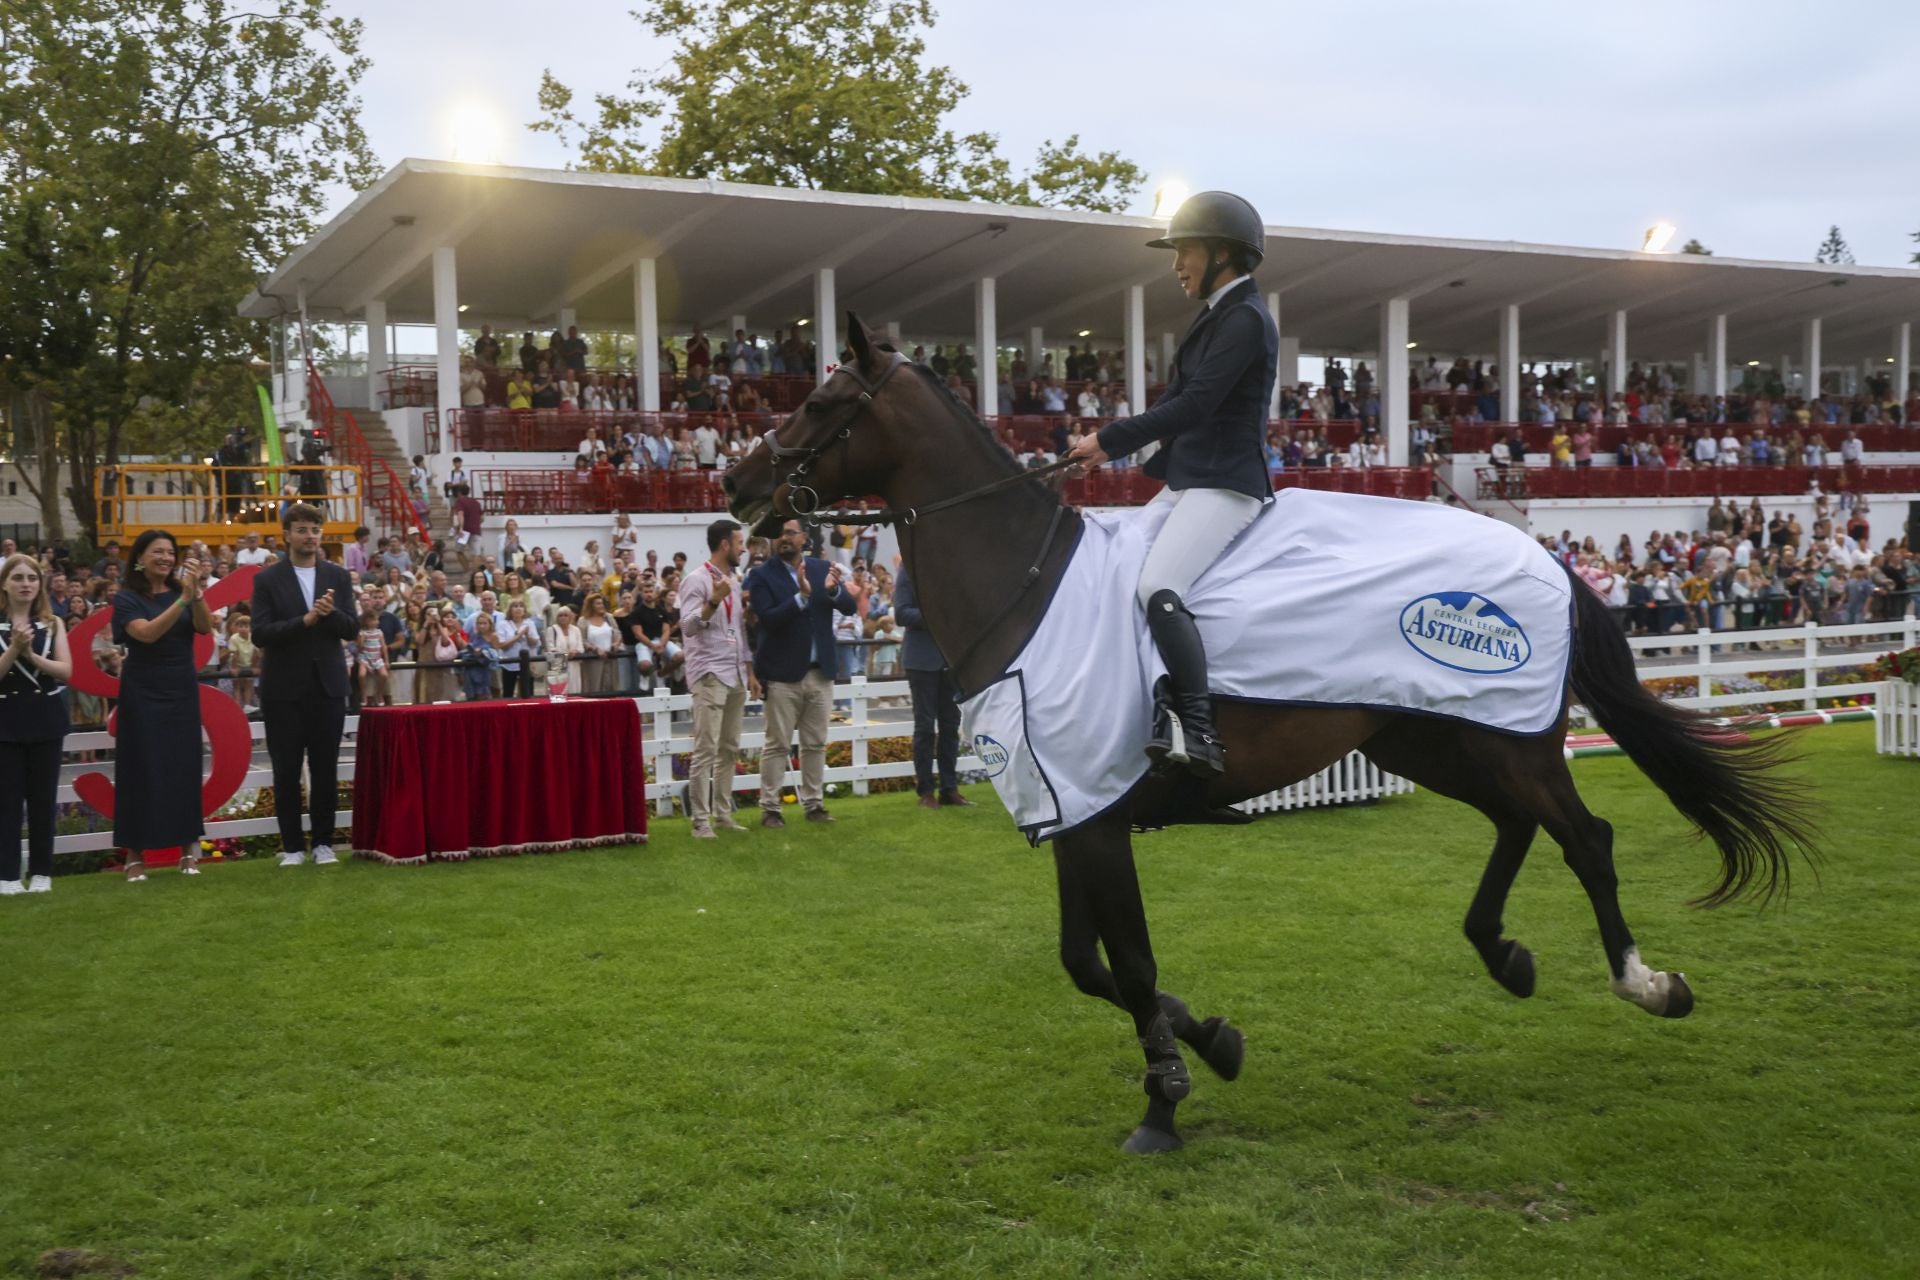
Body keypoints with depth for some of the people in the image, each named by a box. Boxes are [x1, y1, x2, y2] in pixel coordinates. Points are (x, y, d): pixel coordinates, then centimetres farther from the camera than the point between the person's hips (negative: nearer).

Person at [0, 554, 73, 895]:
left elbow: (66, 671, -4)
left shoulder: (53, 624, 5)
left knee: (42, 799, 5)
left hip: (46, 717, 2)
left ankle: (41, 872, 11)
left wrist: (32, 654, -17)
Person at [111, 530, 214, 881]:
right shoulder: (127, 598, -5)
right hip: (143, 692, -3)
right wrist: (182, 599, -28)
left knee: (184, 765, 4)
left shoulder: (181, 590, 5)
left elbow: (205, 628, -9)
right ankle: (134, 853, 3)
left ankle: (188, 847, 10)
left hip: (182, 690, 3)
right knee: (142, 767, -2)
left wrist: (197, 594, -25)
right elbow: (147, 633, -21)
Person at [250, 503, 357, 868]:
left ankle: (322, 842, 15)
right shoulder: (268, 579, -2)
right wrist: (305, 620, -22)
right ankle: (292, 845, 12)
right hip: (284, 687, -2)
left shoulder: (338, 577, 6)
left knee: (325, 769, 6)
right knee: (287, 770, 3)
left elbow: (352, 630, 1)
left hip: (328, 684, 2)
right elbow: (259, 634, -11)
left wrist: (331, 612, -19)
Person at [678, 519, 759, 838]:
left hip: (735, 676, 8)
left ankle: (722, 812, 14)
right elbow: (688, 626, -17)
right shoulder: (697, 580, -8)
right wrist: (714, 600, -29)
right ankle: (700, 820, -8)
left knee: (729, 749, 8)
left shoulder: (732, 580, 16)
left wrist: (750, 671, 17)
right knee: (706, 750, -9)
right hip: (709, 675, -8)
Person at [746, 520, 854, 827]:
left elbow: (849, 607, 0)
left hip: (820, 672, 4)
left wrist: (833, 591, -21)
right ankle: (769, 807, 5)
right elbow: (767, 618, -18)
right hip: (782, 673, -4)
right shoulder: (762, 576, -6)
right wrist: (801, 596, -29)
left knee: (815, 744, 10)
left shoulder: (823, 568, 6)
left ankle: (813, 803, 18)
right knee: (776, 744, 0)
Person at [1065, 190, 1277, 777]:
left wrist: (1108, 440, -15)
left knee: (1158, 587, -28)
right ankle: (1167, 704, 6)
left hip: (1225, 485, -11)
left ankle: (1200, 733, -29)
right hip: (1185, 481, 11)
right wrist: (1113, 446, 15)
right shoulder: (1217, 316, 18)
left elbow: (1194, 405, -20)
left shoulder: (1245, 319, -12)